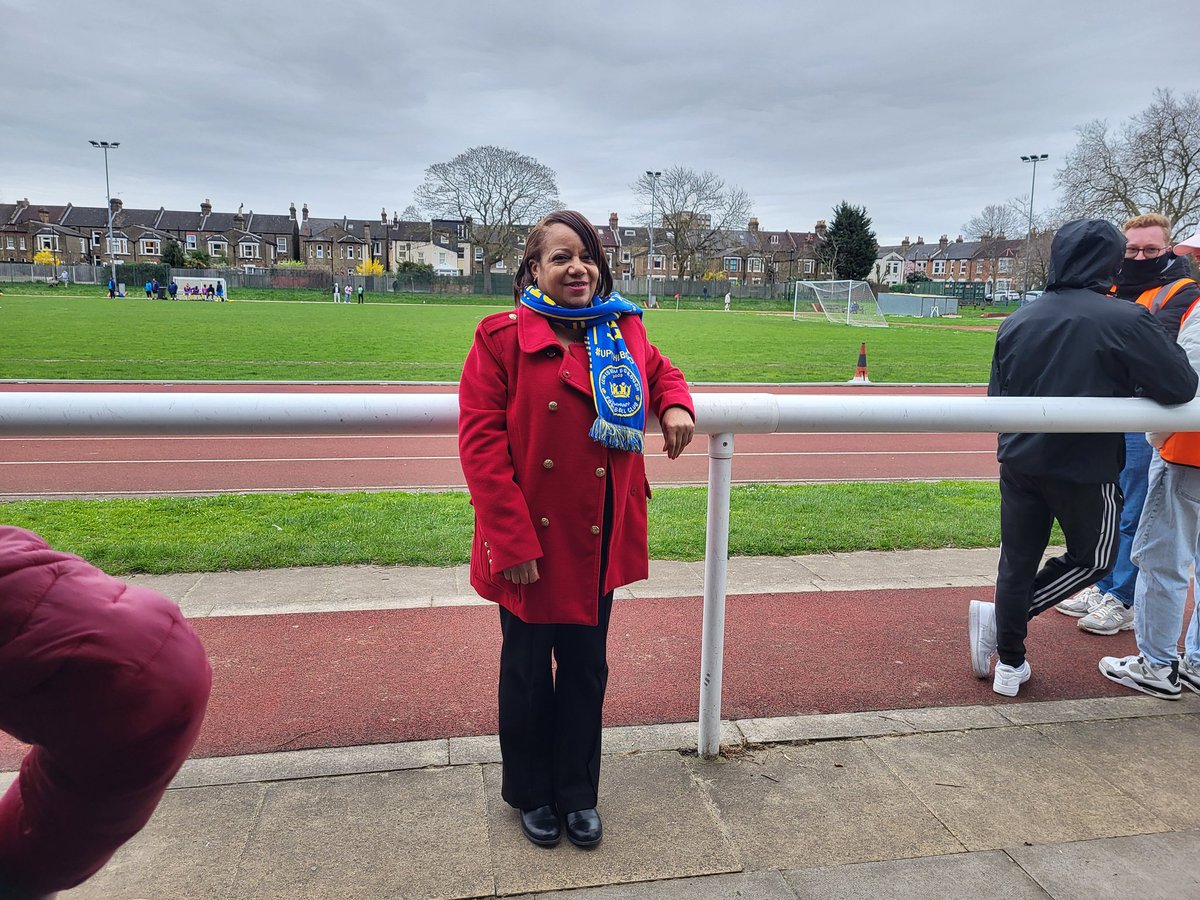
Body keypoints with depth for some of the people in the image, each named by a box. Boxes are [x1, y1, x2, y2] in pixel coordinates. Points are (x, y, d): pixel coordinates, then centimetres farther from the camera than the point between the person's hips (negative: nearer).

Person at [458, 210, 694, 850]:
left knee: (586, 665, 16)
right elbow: (479, 441, -15)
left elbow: (660, 371, 24)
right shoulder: (502, 337, -11)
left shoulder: (623, 332, 4)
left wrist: (675, 405, -1)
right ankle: (530, 795, 37)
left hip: (598, 540, 4)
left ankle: (578, 793, 37)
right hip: (529, 543, -4)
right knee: (527, 669, 14)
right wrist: (510, 541, -19)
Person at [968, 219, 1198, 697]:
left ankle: (1010, 665, 23)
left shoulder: (1016, 321, 2)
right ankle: (1001, 618, 6)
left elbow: (996, 398, 8)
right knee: (1093, 559, 19)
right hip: (1087, 466, -4)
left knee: (1016, 562, 14)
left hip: (1019, 462, 4)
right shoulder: (1126, 320, -13)